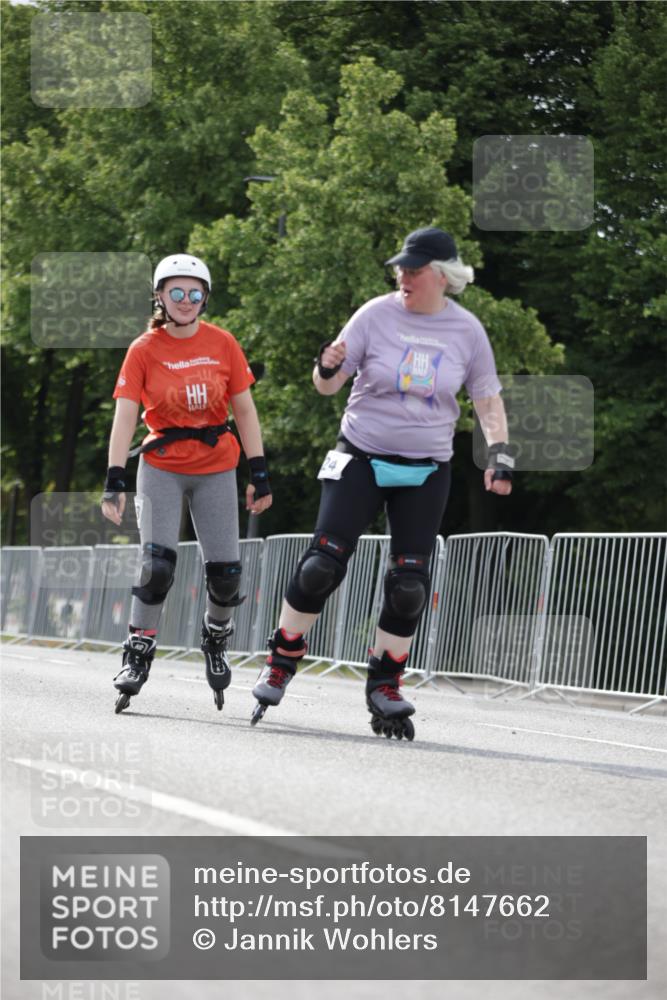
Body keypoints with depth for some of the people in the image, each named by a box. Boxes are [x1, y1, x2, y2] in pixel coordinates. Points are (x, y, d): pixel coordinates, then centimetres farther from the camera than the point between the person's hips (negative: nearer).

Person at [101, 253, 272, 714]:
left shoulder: (222, 344, -2)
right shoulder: (144, 350, -6)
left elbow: (244, 410, 4)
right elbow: (125, 416, -11)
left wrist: (260, 474, 0)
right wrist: (115, 481, -20)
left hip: (216, 468, 2)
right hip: (162, 467, -2)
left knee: (226, 573, -3)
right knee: (158, 565, -17)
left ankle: (216, 639, 27)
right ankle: (137, 658, -3)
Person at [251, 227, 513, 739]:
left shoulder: (467, 330, -1)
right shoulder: (377, 314, -6)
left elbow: (488, 399, 9)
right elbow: (328, 385, -3)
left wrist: (499, 454, -5)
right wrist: (327, 367, -26)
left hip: (426, 471, 1)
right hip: (362, 458, -1)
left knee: (410, 584, -5)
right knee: (323, 563, -10)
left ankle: (385, 687, 9)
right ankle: (282, 660, 8)